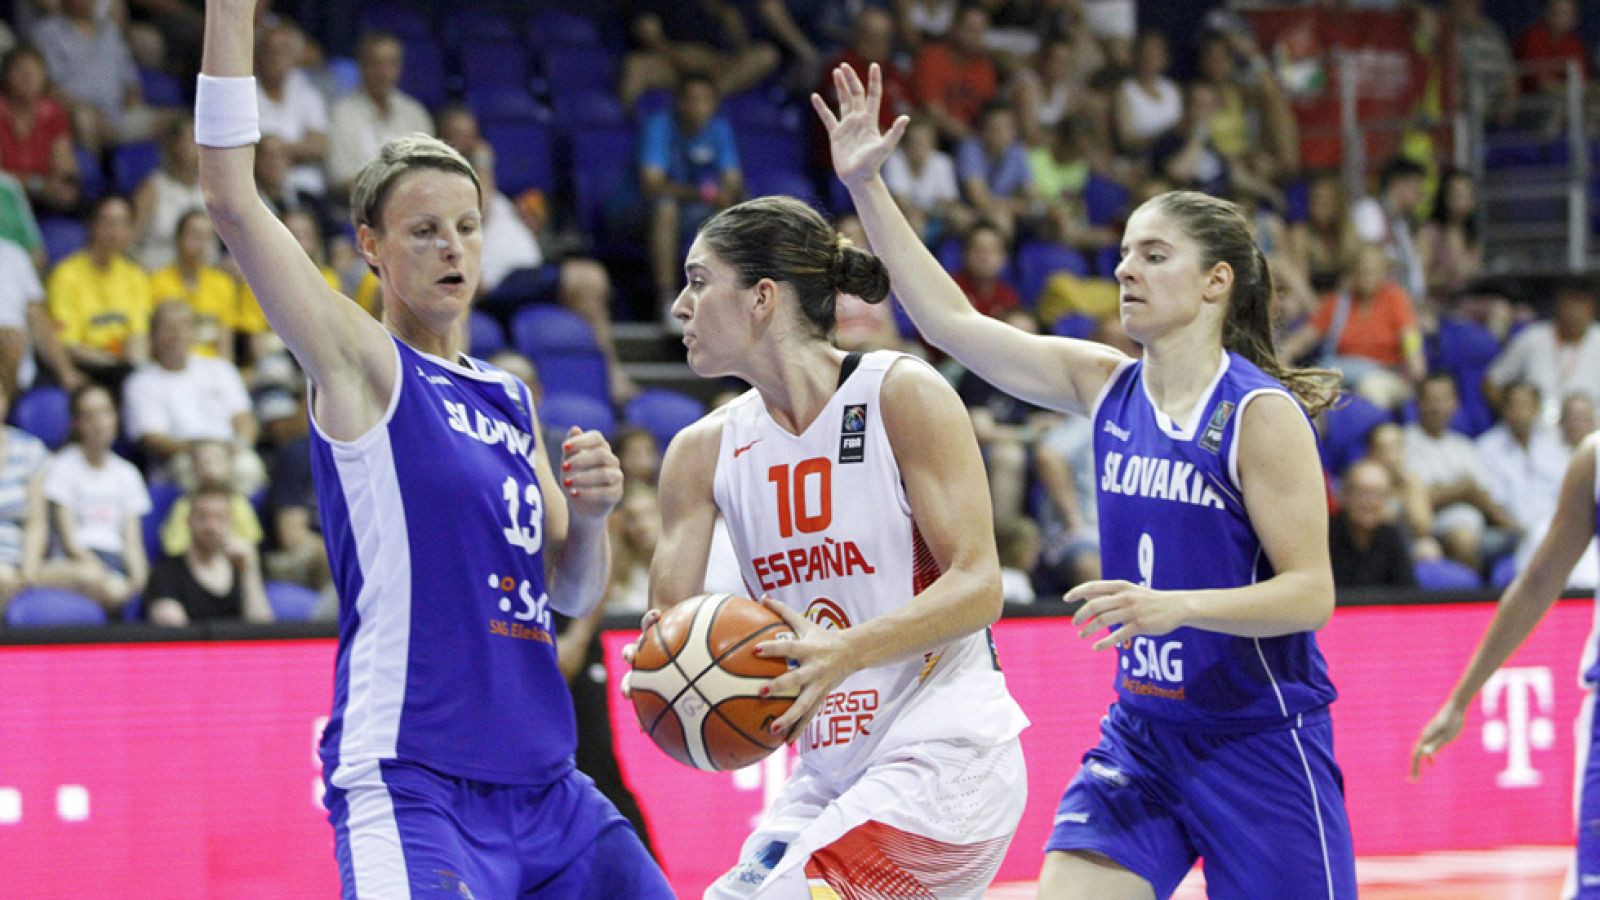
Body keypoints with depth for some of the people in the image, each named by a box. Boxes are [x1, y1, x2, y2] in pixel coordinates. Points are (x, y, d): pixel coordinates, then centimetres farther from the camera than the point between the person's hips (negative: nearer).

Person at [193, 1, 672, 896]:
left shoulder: (511, 401, 18)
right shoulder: (361, 363, -1)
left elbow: (573, 594, 23)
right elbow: (234, 200, -13)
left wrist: (590, 512, 1)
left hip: (543, 786, 8)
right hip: (410, 783, -8)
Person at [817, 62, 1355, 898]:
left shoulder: (1262, 414, -13)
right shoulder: (1105, 384, 4)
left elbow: (1309, 594, -16)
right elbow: (951, 320, 5)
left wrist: (1175, 606, -30)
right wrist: (865, 185, 1)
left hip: (1260, 741, -5)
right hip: (1143, 735, 6)